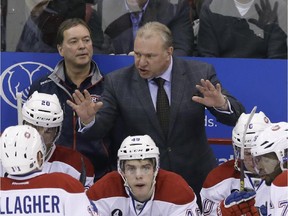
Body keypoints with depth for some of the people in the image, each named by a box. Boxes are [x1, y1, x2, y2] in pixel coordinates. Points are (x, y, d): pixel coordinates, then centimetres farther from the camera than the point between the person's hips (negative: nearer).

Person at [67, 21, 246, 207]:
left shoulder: (200, 74, -7)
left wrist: (221, 104, -32)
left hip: (195, 181, 0)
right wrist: (89, 120, -29)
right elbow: (98, 129, -6)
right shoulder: (118, 82, -5)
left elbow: (237, 116, -10)